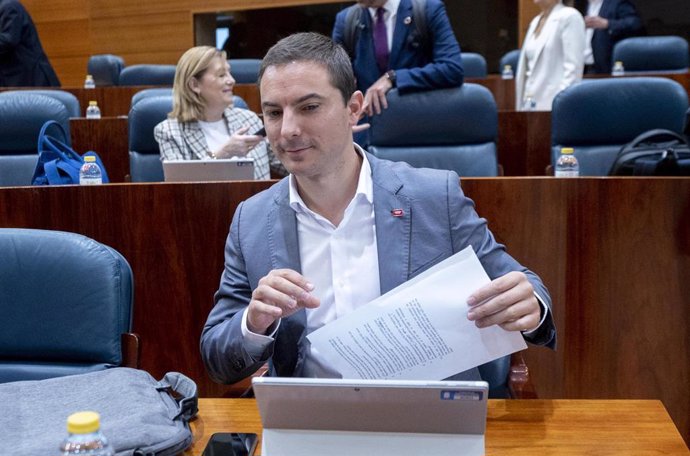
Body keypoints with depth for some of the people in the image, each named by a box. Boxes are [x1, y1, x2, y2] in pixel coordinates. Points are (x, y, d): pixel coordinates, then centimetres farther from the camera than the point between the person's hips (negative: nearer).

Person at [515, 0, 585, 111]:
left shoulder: (569, 17, -5)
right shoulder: (535, 21, 19)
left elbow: (573, 67, -13)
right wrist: (521, 105, 14)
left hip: (554, 105, -7)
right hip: (531, 104, 7)